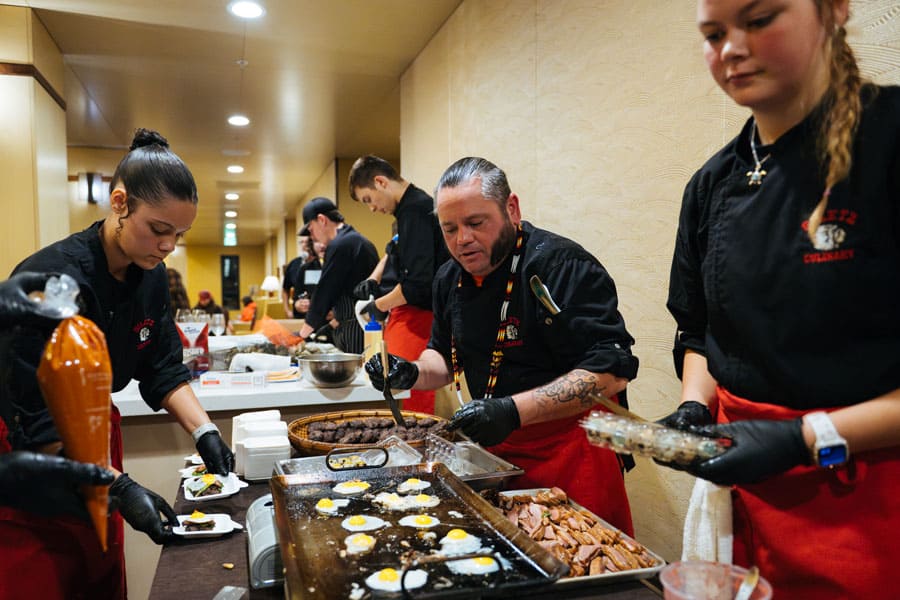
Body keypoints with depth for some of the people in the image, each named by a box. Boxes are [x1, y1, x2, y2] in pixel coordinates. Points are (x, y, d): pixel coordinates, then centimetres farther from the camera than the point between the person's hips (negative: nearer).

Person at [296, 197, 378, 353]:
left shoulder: (340, 246, -12)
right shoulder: (360, 241, 18)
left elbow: (324, 292, -8)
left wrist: (304, 333, 2)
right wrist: (332, 325, 24)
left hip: (355, 330, -10)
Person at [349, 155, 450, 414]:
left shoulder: (415, 212, -16)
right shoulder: (410, 207, 15)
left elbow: (418, 283, -24)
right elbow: (393, 250, 33)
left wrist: (380, 306, -8)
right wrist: (373, 279, 15)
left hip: (415, 319, -10)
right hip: (406, 317, 10)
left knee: (412, 403, -8)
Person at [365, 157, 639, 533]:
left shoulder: (561, 265, -20)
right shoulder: (450, 278, 6)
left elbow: (612, 371, -26)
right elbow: (445, 356, 20)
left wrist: (513, 411, -32)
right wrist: (412, 374, -3)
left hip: (568, 450, -6)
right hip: (495, 448, 7)